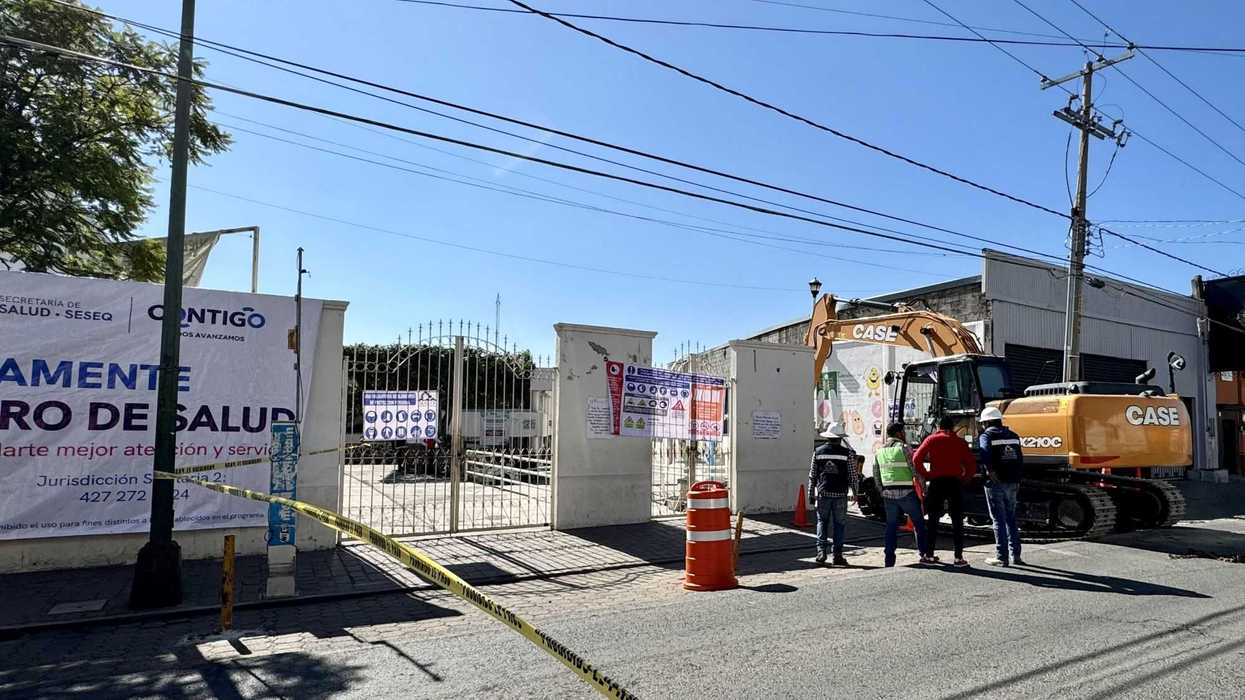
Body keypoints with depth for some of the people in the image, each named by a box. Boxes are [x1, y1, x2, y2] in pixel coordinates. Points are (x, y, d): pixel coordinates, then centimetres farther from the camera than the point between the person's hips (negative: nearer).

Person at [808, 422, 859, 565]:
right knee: (840, 524, 8)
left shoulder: (818, 451, 2)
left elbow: (812, 475, 5)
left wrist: (811, 494, 11)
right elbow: (853, 475, -1)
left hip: (822, 494, 2)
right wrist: (856, 492, 11)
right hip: (840, 494, -1)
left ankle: (821, 551, 2)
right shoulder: (847, 453, -4)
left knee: (822, 522, 12)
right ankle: (837, 555, 8)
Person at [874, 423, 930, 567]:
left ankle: (889, 559, 6)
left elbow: (876, 474, 11)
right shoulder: (903, 448, -8)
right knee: (919, 524, 11)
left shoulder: (879, 451, 9)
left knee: (891, 526, 8)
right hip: (906, 493, -5)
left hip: (888, 494, 5)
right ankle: (924, 555, 16)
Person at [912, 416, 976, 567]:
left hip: (936, 483, 0)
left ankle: (929, 554, 13)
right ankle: (959, 557, 1)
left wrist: (926, 475, 2)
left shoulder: (931, 439, 6)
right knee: (957, 521, 4)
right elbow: (972, 465, 1)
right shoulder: (960, 441, 8)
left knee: (933, 520, 10)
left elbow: (916, 459, -5)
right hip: (955, 483, 0)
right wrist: (963, 478, 8)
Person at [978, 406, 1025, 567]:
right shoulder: (1013, 436, 14)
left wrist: (990, 472, -29)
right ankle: (1015, 555, 19)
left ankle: (1001, 557, 2)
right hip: (1012, 483, 6)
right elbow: (1020, 459, 15)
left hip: (995, 483, -6)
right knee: (1011, 519, 16)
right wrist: (1018, 480, 18)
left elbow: (985, 454, -26)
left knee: (999, 520, -1)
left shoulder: (986, 436, -5)